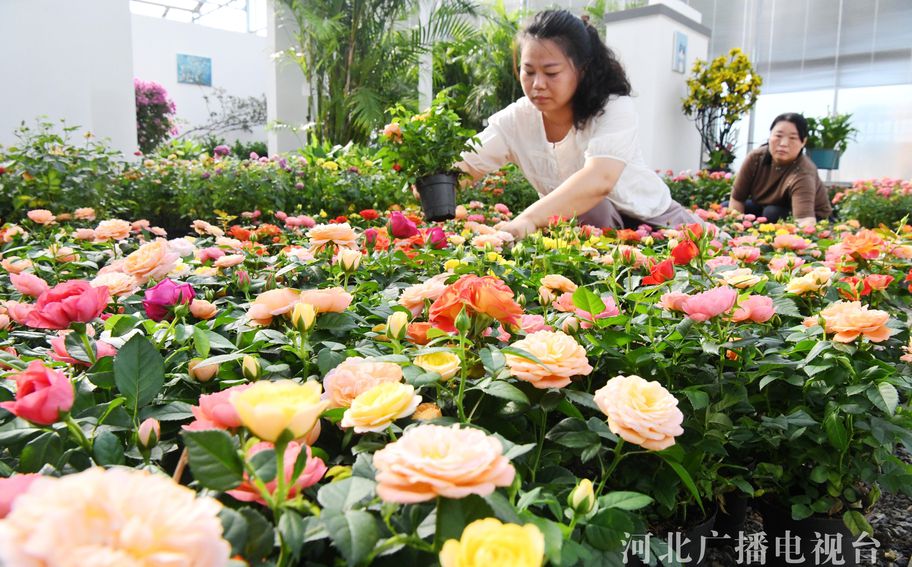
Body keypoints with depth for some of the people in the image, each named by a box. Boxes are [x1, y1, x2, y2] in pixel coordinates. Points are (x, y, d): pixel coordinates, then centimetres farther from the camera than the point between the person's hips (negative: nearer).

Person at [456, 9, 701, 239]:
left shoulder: (614, 108, -25)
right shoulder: (514, 119, -13)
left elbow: (599, 180, -44)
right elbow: (464, 170, -20)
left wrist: (527, 220, -59)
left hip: (648, 220, -1)